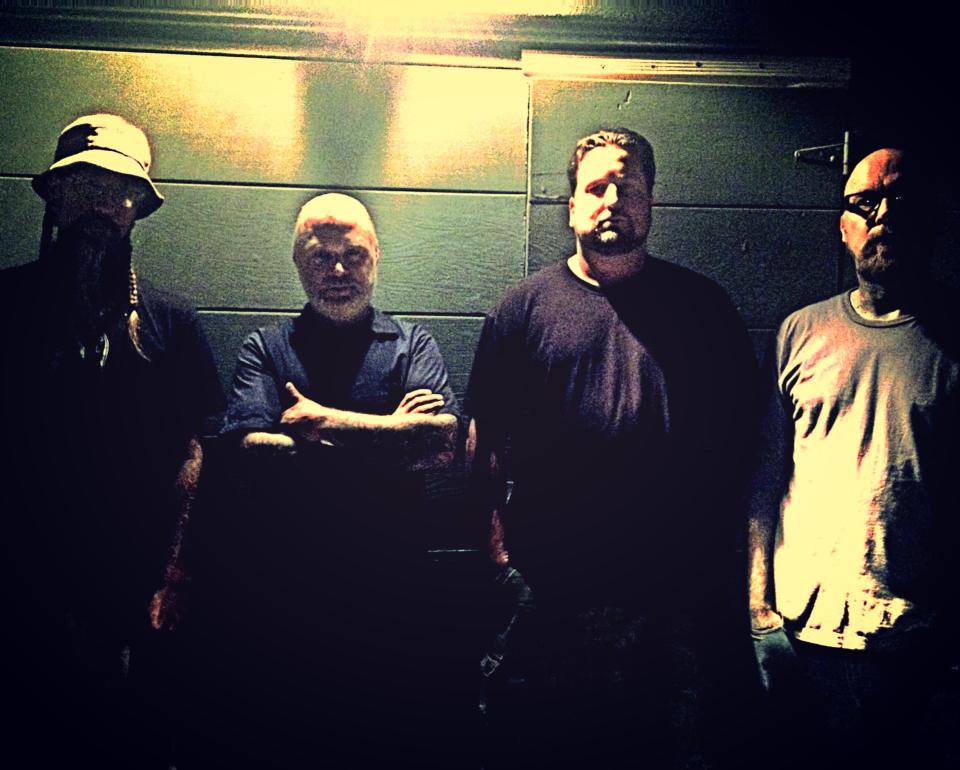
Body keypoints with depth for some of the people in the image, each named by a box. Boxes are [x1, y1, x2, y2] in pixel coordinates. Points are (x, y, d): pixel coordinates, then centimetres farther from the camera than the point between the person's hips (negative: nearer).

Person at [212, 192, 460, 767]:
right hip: (289, 586, 0)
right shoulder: (264, 349, 9)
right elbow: (251, 448, -10)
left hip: (392, 587, 0)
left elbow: (445, 434, -9)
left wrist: (324, 421, -10)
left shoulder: (413, 343, 9)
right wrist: (389, 439, -11)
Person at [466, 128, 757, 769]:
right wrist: (497, 540, -5)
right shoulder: (527, 306, 5)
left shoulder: (704, 304, 8)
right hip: (545, 588, 0)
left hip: (674, 596, 1)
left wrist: (725, 561, 5)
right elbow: (485, 437, 4)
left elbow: (741, 433, 9)